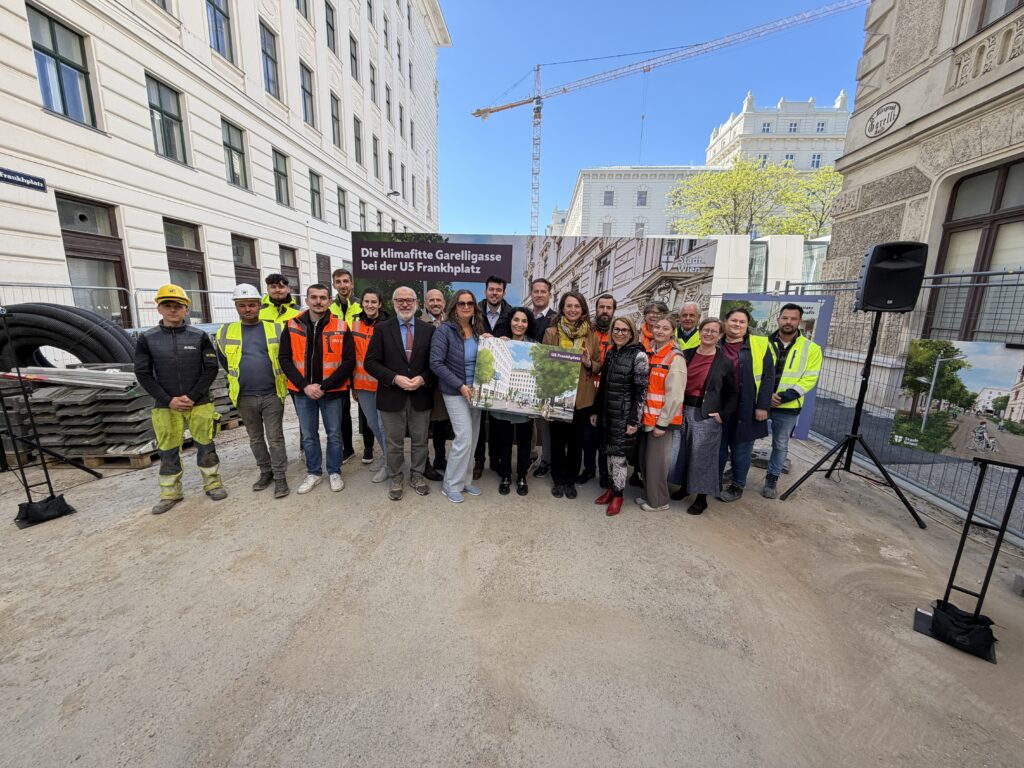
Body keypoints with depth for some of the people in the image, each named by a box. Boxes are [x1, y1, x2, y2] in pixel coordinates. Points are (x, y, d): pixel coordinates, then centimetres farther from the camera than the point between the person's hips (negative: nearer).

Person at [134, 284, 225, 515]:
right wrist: (168, 400, -9)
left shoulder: (199, 336, -1)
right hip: (165, 406, 1)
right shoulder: (147, 338, 1)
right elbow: (143, 374, 1)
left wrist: (192, 396, -11)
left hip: (200, 404, -1)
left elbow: (211, 369, -3)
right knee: (168, 451, 9)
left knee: (205, 445, 7)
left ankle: (213, 483, 22)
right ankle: (170, 493, 23)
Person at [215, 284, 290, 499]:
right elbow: (223, 359, 20)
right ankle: (266, 471, 30)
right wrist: (239, 377, 19)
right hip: (244, 397, 3)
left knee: (275, 438, 2)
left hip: (272, 395, -3)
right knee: (256, 439, 15)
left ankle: (280, 477, 11)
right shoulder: (226, 332, 3)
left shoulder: (276, 329, -4)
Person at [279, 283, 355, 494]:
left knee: (334, 435, 10)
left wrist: (324, 386, -14)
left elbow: (349, 361, -8)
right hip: (303, 392, 2)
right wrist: (304, 385, -11)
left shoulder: (341, 327, -6)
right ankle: (314, 473, 32)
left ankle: (334, 472, 28)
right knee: (308, 436, 14)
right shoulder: (292, 326, 1)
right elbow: (285, 359, 1)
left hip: (332, 392, -2)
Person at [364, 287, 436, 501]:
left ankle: (417, 476, 33)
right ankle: (396, 478, 31)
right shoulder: (382, 329, 0)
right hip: (392, 396, -1)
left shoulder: (428, 329, 2)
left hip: (421, 395, 1)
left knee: (420, 440, 13)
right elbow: (371, 362, -4)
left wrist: (423, 378, -14)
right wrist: (395, 378, -16)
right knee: (394, 443, 12)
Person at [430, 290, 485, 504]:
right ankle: (450, 484, 11)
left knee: (473, 438, 10)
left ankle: (465, 479, 27)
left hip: (475, 391, 6)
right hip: (455, 392, -6)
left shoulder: (478, 330, 7)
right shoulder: (444, 330, -10)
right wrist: (460, 386, -20)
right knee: (464, 438, -9)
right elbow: (436, 363, -17)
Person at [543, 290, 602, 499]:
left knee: (576, 440, 11)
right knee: (558, 439, 9)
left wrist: (589, 363, -12)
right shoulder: (551, 332, -1)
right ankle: (558, 480, 27)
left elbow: (599, 365, 8)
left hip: (582, 396, 2)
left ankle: (571, 480, 29)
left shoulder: (591, 335, 5)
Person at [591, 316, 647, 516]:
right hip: (606, 411, 6)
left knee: (618, 454, 1)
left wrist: (634, 420, -14)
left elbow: (641, 391, -12)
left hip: (624, 414, -6)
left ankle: (618, 494, 18)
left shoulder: (639, 356, -10)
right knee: (608, 452, 13)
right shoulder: (609, 352, 9)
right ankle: (611, 487, 30)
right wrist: (595, 410, 13)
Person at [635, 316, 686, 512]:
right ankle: (648, 495, 31)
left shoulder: (675, 358, -12)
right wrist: (642, 413, 11)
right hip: (647, 416, 7)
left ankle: (658, 501, 19)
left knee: (656, 460, 2)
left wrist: (662, 422, -17)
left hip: (662, 418, -7)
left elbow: (674, 394, -16)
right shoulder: (649, 353, 9)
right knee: (644, 458, 14)